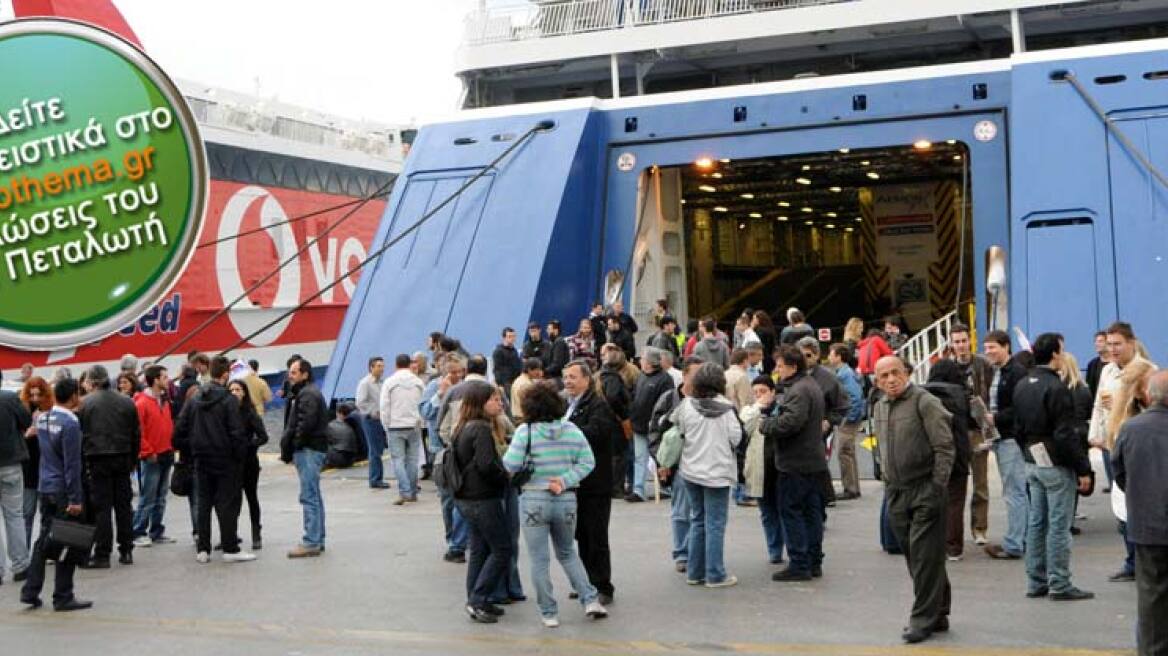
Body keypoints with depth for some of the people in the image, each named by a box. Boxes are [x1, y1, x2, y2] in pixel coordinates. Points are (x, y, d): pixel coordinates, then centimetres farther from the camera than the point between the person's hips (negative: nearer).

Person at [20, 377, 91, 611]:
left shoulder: (42, 418, 5)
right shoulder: (70, 423, -18)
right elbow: (72, 464, -19)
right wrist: (75, 499, -16)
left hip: (45, 488, 8)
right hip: (63, 490, -7)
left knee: (43, 539, 15)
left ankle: (30, 591, 16)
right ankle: (63, 597, 6)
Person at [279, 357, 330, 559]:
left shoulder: (308, 394, -13)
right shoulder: (301, 393, 21)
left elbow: (306, 424, -22)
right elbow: (293, 424, 21)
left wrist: (292, 446, -13)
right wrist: (288, 449, 11)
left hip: (309, 451, -11)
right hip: (308, 450, 11)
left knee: (309, 496, -10)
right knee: (314, 496, 14)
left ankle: (311, 542, -10)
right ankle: (318, 540, 21)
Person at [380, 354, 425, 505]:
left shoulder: (389, 382, -4)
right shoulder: (418, 382, 4)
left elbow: (385, 407, -3)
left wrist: (386, 427, 6)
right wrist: (420, 421, 10)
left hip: (395, 426, -2)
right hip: (414, 426, 2)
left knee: (398, 460, -1)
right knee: (412, 460, 8)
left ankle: (404, 492, -13)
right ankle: (412, 493, 11)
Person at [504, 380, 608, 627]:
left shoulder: (525, 431, -10)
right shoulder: (572, 430, 1)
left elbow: (510, 466, -12)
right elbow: (587, 462, -1)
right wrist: (565, 481, -7)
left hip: (535, 500, -3)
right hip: (567, 500, 4)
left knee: (539, 560, 8)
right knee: (567, 553, 21)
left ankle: (548, 613, 11)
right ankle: (590, 600, 12)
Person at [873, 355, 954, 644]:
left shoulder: (924, 402, -11)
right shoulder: (879, 408, 12)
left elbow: (944, 447, -13)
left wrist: (937, 488, -15)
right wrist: (888, 483, 14)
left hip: (925, 490, -7)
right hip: (896, 493, 7)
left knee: (926, 557, -4)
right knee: (914, 557, 12)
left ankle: (923, 619, 3)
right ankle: (937, 614, 23)